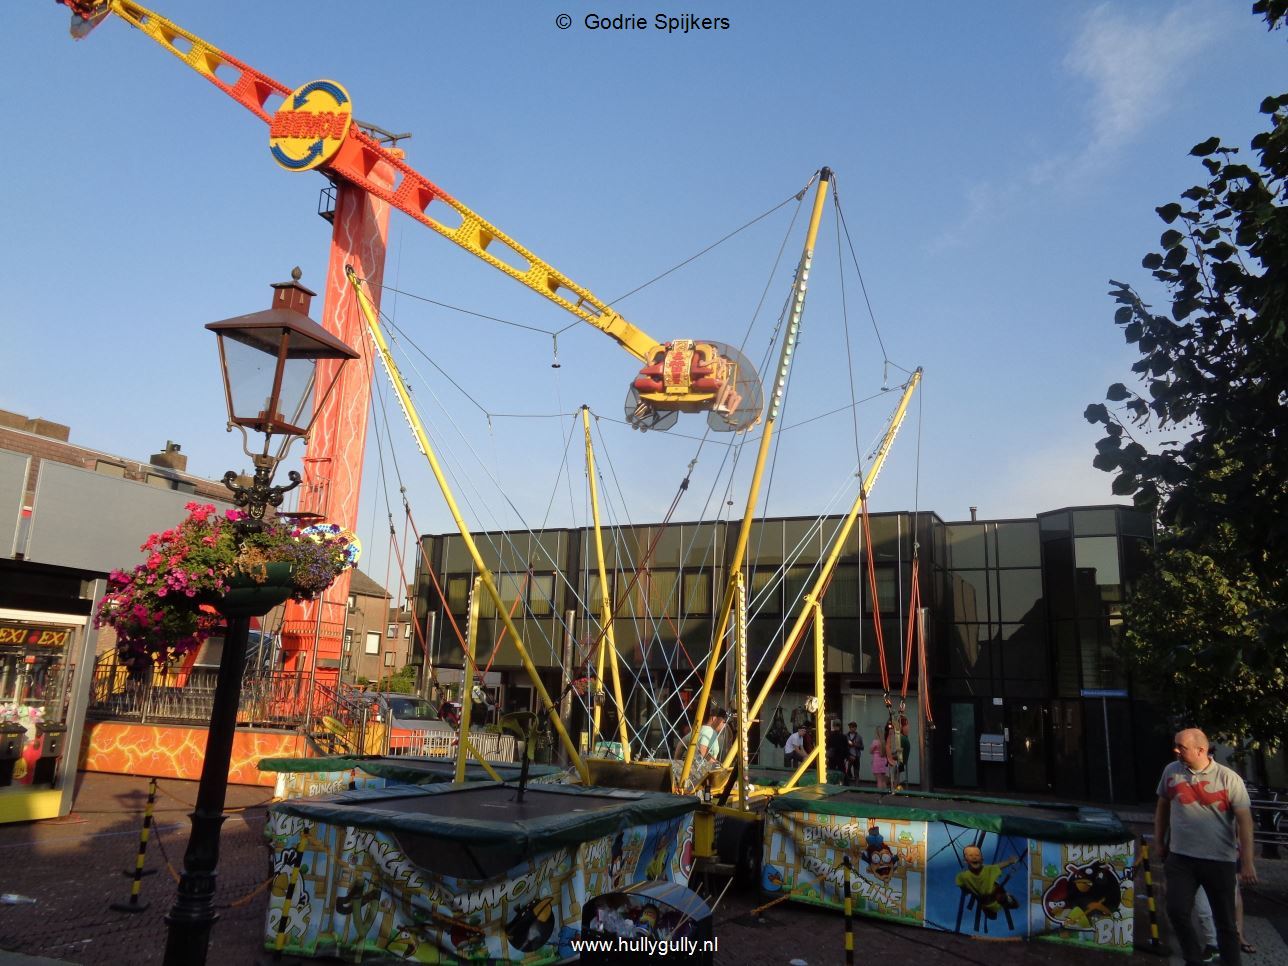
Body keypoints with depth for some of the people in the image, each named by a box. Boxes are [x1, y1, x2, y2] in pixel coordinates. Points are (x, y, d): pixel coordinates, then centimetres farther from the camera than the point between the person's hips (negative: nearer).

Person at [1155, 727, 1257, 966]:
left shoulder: (1228, 778, -9)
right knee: (1177, 911, -3)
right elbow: (1162, 806, 15)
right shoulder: (1171, 772, 1)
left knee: (1225, 920, 8)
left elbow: (1244, 821, -8)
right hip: (1180, 857, 3)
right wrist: (1159, 841, 16)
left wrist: (1247, 863, -11)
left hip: (1220, 860, -3)